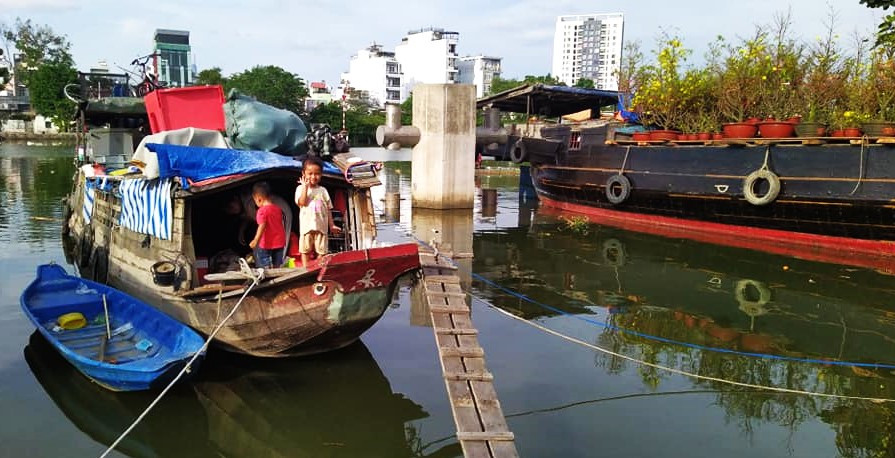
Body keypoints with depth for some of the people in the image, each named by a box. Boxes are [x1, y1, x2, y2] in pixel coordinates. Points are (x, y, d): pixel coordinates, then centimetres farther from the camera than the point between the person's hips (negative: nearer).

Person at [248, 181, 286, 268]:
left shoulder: (262, 211, -15)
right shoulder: (277, 209, 7)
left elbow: (262, 226, -23)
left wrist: (256, 240, -26)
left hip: (267, 243, -7)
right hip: (280, 241, 7)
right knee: (277, 266, 14)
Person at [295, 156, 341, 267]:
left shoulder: (323, 190, 10)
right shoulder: (301, 188, 4)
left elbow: (328, 209, 12)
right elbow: (302, 202, -14)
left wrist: (331, 225, 9)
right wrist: (305, 186, -12)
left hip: (321, 226, 2)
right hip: (306, 226, -2)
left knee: (321, 251, 4)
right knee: (305, 250, 4)